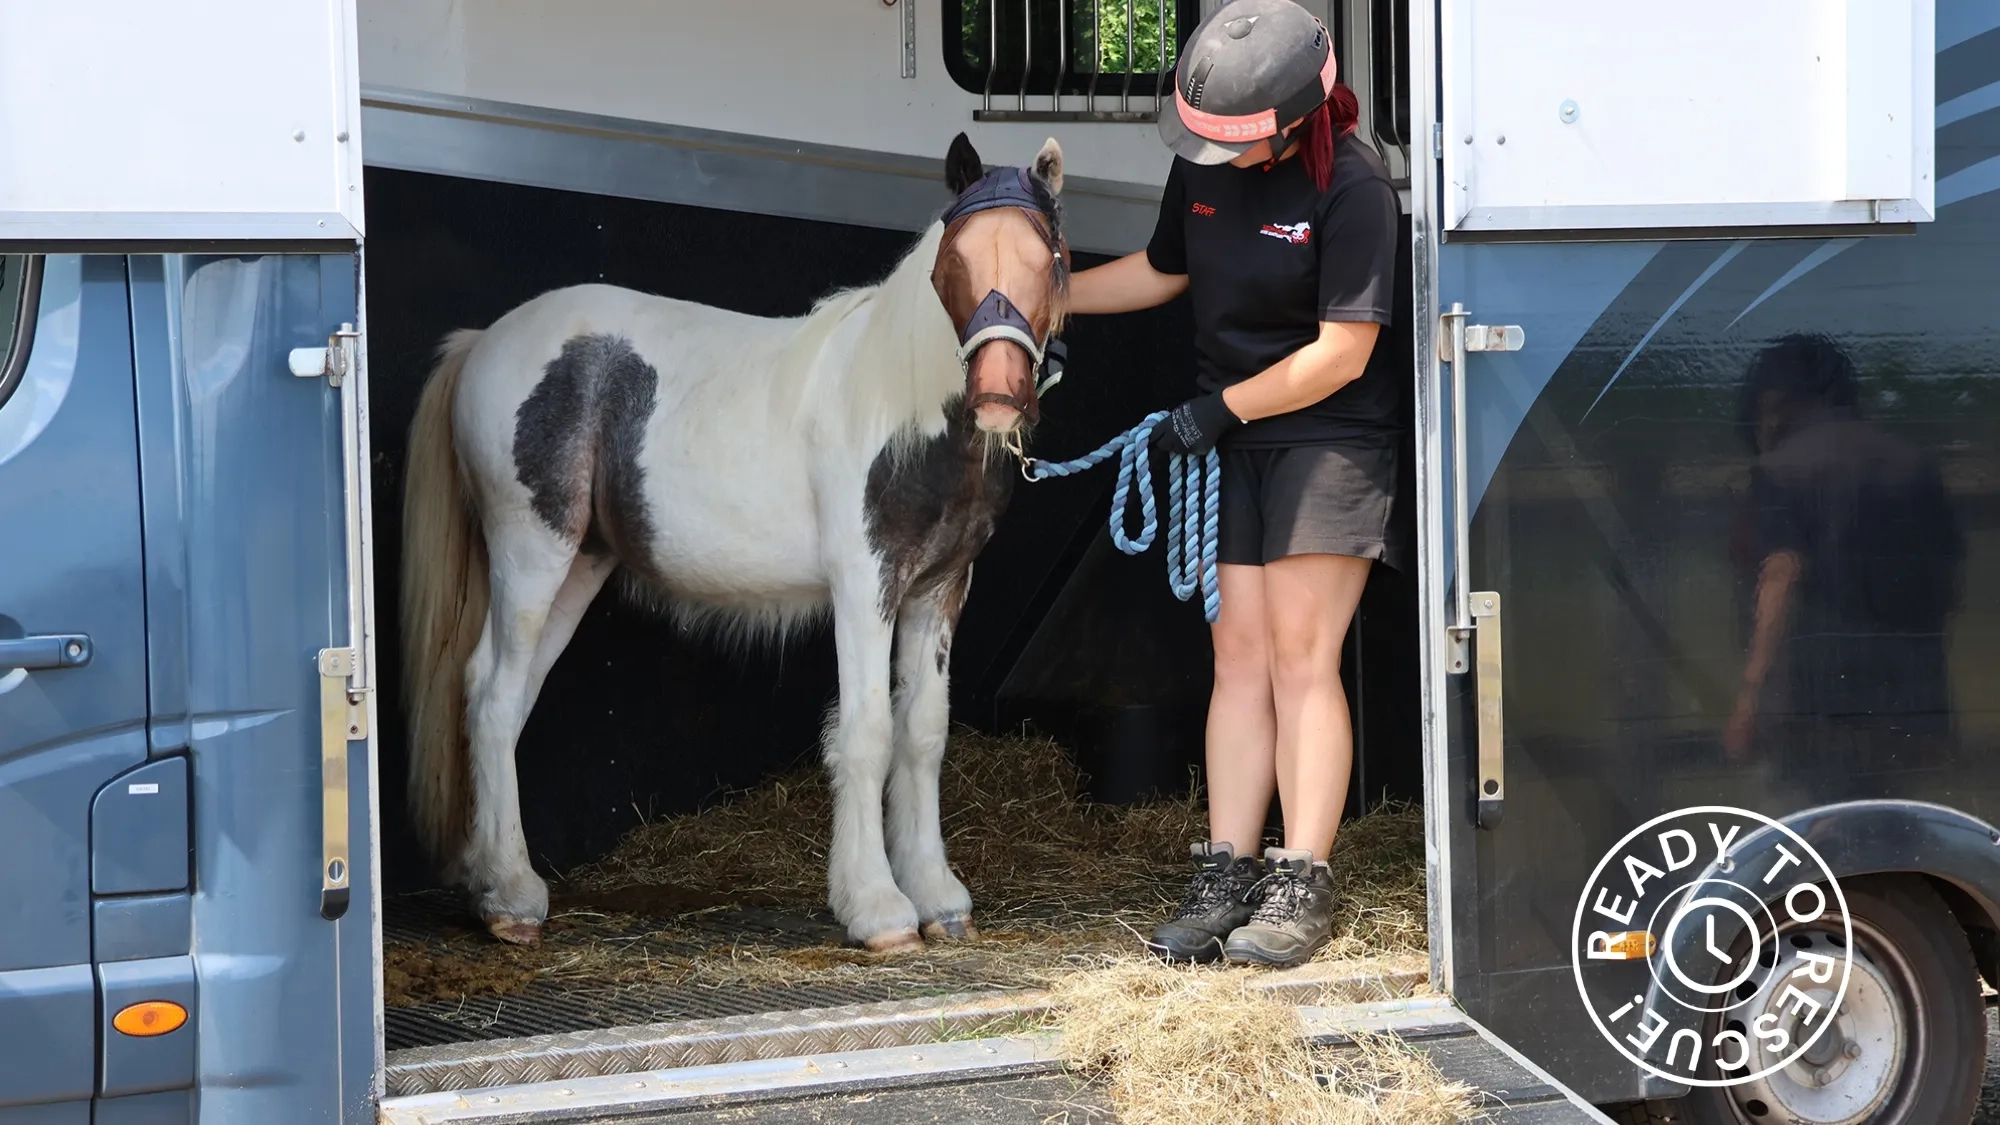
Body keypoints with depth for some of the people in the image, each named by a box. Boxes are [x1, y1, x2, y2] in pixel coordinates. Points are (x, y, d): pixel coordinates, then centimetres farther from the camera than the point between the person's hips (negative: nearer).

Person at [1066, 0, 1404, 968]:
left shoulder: (1351, 187, -18)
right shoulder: (1202, 162, 3)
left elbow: (1341, 353, -18)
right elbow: (1163, 271, 21)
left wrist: (1221, 408, -13)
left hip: (1327, 435, -6)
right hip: (1226, 442, 6)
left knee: (1301, 655, -9)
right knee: (1239, 654, 3)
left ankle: (1301, 887, -5)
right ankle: (1225, 877, 3)